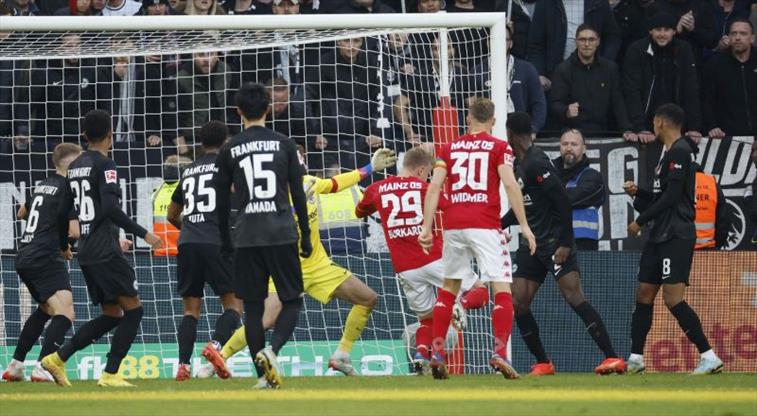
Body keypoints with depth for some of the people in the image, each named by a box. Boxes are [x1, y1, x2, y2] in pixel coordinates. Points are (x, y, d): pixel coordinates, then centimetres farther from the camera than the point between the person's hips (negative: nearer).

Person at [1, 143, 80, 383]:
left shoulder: (42, 185, 18)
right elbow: (74, 231, -14)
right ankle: (42, 368, -34)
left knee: (46, 308, 28)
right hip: (45, 258, -9)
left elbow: (22, 213, 37)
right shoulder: (68, 188, -7)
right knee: (64, 312, -18)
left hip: (24, 256, 9)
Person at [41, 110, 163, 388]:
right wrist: (143, 234, -17)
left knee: (111, 315, 14)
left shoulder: (74, 167, 14)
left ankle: (58, 358, 5)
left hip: (86, 251, 8)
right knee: (133, 310, -2)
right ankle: (110, 374, -8)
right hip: (106, 251, -8)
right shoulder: (104, 165, -10)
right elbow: (111, 208, -21)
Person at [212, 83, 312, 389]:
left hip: (247, 237, 1)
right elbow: (298, 195, 2)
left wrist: (225, 240, 17)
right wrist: (306, 237, 8)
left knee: (253, 306, 7)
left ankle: (263, 375, 2)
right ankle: (272, 349, -19)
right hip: (282, 234, -1)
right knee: (292, 300, 7)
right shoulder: (284, 145, 2)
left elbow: (221, 200, 6)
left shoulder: (229, 150, 3)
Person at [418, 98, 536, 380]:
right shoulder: (499, 148, 4)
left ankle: (437, 353, 11)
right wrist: (524, 225, -7)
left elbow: (434, 187, 4)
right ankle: (500, 353, -17)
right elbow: (510, 184, -8)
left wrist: (426, 228, 2)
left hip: (453, 226, 4)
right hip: (485, 226, -3)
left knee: (449, 288, 17)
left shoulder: (450, 149, 13)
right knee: (502, 290, -2)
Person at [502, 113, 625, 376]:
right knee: (518, 303, 3)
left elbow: (563, 202, -20)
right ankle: (543, 364, 12)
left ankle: (612, 357, -20)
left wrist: (565, 243, -22)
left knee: (574, 297, -18)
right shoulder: (518, 164, 13)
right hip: (533, 244, 10)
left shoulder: (536, 164, -16)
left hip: (555, 243, -10)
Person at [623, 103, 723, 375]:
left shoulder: (679, 151, -11)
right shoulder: (670, 152, 20)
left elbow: (671, 196, -18)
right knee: (644, 295, 11)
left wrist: (641, 221, -11)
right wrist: (638, 193, 14)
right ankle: (635, 360, 17)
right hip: (660, 236, 10)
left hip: (676, 236, -10)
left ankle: (709, 357, -17)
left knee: (673, 299, -16)